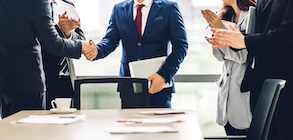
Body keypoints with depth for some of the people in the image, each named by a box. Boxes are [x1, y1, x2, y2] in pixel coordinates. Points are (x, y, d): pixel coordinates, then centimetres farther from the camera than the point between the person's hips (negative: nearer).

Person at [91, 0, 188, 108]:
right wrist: (96, 51, -21)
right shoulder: (119, 9, 12)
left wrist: (164, 75, -14)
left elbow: (181, 45, -3)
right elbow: (110, 40, 3)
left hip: (159, 84, -2)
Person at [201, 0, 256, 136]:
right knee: (231, 134, 10)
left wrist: (222, 30, -14)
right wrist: (215, 28, -1)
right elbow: (221, 56, 11)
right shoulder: (228, 17, 13)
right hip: (227, 88, 7)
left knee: (243, 133, -4)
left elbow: (243, 55, -17)